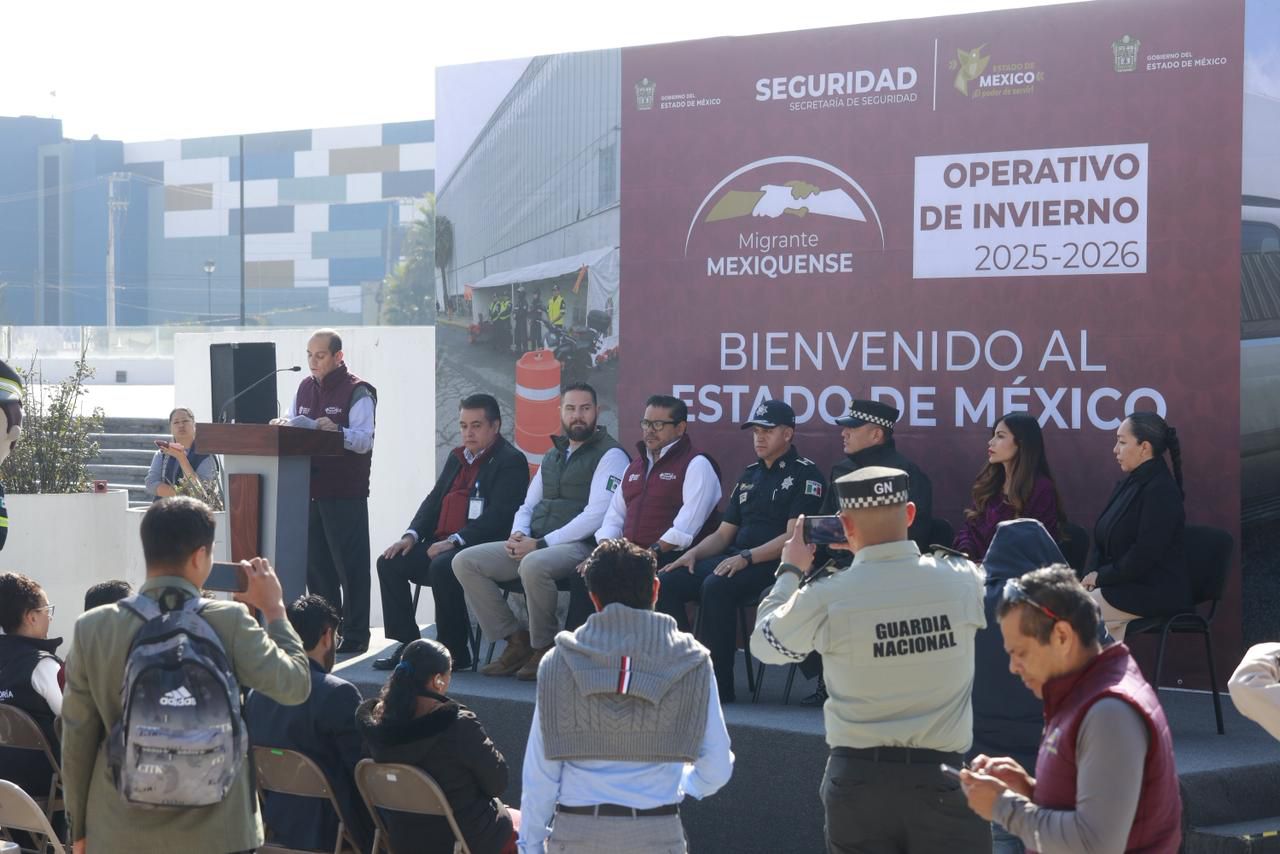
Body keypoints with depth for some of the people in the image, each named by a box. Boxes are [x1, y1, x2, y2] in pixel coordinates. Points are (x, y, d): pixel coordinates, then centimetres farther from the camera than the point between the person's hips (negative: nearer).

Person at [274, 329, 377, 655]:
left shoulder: (357, 392, -6)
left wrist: (337, 431, -32)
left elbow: (364, 440, -15)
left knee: (349, 564, -4)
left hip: (345, 493, -7)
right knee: (315, 563, 10)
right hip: (309, 489, 7)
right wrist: (284, 424, -5)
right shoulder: (305, 388, 16)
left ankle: (355, 636, 0)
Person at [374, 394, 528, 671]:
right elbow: (434, 500, 22)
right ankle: (407, 645, -5)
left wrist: (455, 541, -23)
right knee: (390, 563, -7)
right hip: (442, 542, 9)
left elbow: (498, 514, -17)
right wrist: (411, 535, 3)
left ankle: (455, 651, -20)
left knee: (442, 567, -35)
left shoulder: (511, 461, -6)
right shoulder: (457, 458, 21)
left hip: (479, 546, -9)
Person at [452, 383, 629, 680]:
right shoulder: (552, 456, 22)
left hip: (579, 546, -8)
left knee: (533, 566, -39)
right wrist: (519, 535, -2)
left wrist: (540, 544, -16)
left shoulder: (610, 455, -4)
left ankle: (544, 650, -18)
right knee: (465, 561, -7)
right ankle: (516, 641, -5)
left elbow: (597, 515, -14)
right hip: (533, 545, 8)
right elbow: (528, 506, 23)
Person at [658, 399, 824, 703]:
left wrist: (747, 557, -22)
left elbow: (793, 537, -12)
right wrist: (693, 553, 3)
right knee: (667, 582, -13)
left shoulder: (805, 475, -1)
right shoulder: (750, 475, 23)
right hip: (735, 560, 8)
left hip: (775, 564, -8)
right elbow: (724, 533, 23)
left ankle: (718, 686, -27)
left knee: (716, 586, -35)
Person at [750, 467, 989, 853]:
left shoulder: (826, 597, -11)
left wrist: (791, 570, 22)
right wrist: (873, 549, 24)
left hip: (859, 776, 0)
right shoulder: (962, 580, -7)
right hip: (942, 777, 0)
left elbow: (764, 644, 9)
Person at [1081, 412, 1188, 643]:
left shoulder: (1161, 491, -15)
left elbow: (1144, 556, -21)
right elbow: (1101, 540, 15)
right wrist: (1092, 574, -2)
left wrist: (1102, 576, -12)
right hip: (1125, 585, 9)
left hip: (1157, 592, -9)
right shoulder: (1128, 484, 14)